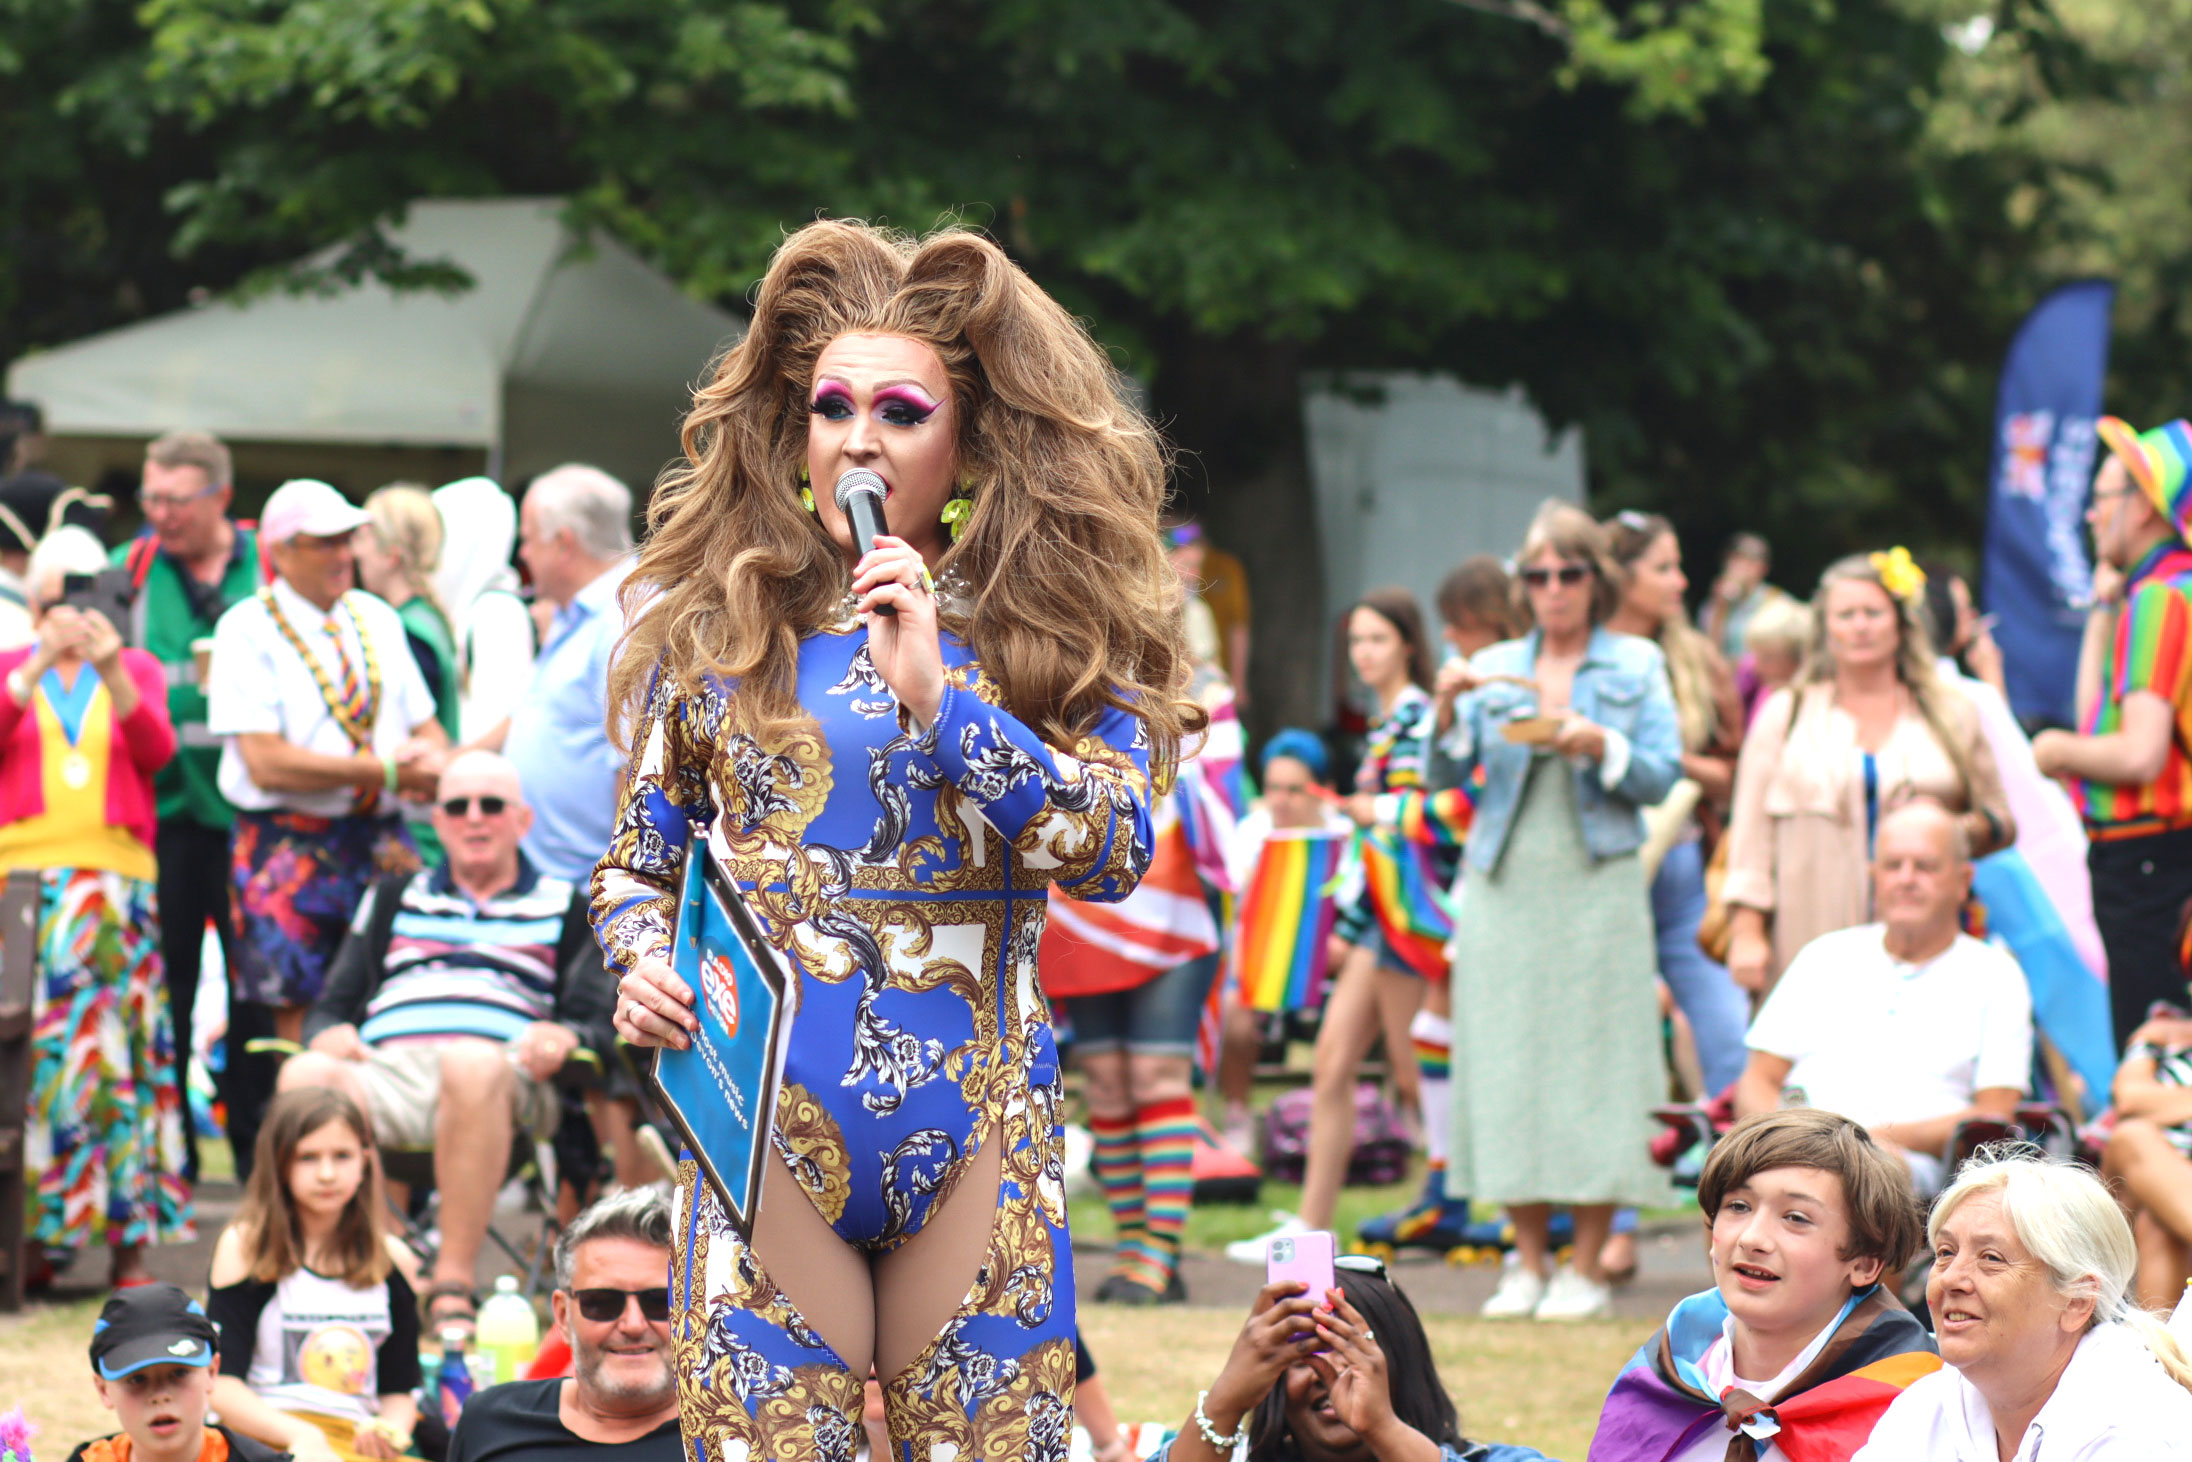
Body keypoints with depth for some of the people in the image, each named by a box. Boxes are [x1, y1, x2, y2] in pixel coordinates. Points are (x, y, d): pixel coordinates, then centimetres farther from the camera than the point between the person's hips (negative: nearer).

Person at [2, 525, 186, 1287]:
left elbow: (156, 750, -3)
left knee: (119, 1046, -4)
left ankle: (128, 1239, -3)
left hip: (117, 880, 1)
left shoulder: (137, 669, 14)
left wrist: (112, 670, -17)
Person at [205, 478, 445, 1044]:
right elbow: (267, 763, -15)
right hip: (289, 844, -5)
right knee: (301, 1017, -5)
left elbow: (426, 727, 15)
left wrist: (433, 762, -11)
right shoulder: (246, 631, -5)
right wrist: (387, 772, -16)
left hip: (383, 842, 5)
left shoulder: (377, 619, 14)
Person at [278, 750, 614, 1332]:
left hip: (504, 1074, -2)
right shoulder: (393, 900, 34)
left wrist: (564, 1036, -10)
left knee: (472, 1063, -42)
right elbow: (331, 1006, 26)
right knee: (306, 1074, -35)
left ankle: (453, 1287, -42)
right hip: (383, 1072, 2)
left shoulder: (565, 909, 27)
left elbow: (601, 1025, 15)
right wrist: (329, 1033, 1)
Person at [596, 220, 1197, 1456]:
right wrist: (642, 965, -7)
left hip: (977, 1132, 0)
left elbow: (1115, 846, -10)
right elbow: (641, 862, 15)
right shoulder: (712, 623, 8)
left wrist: (938, 697, -16)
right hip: (765, 1133, 1)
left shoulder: (1051, 632, 4)